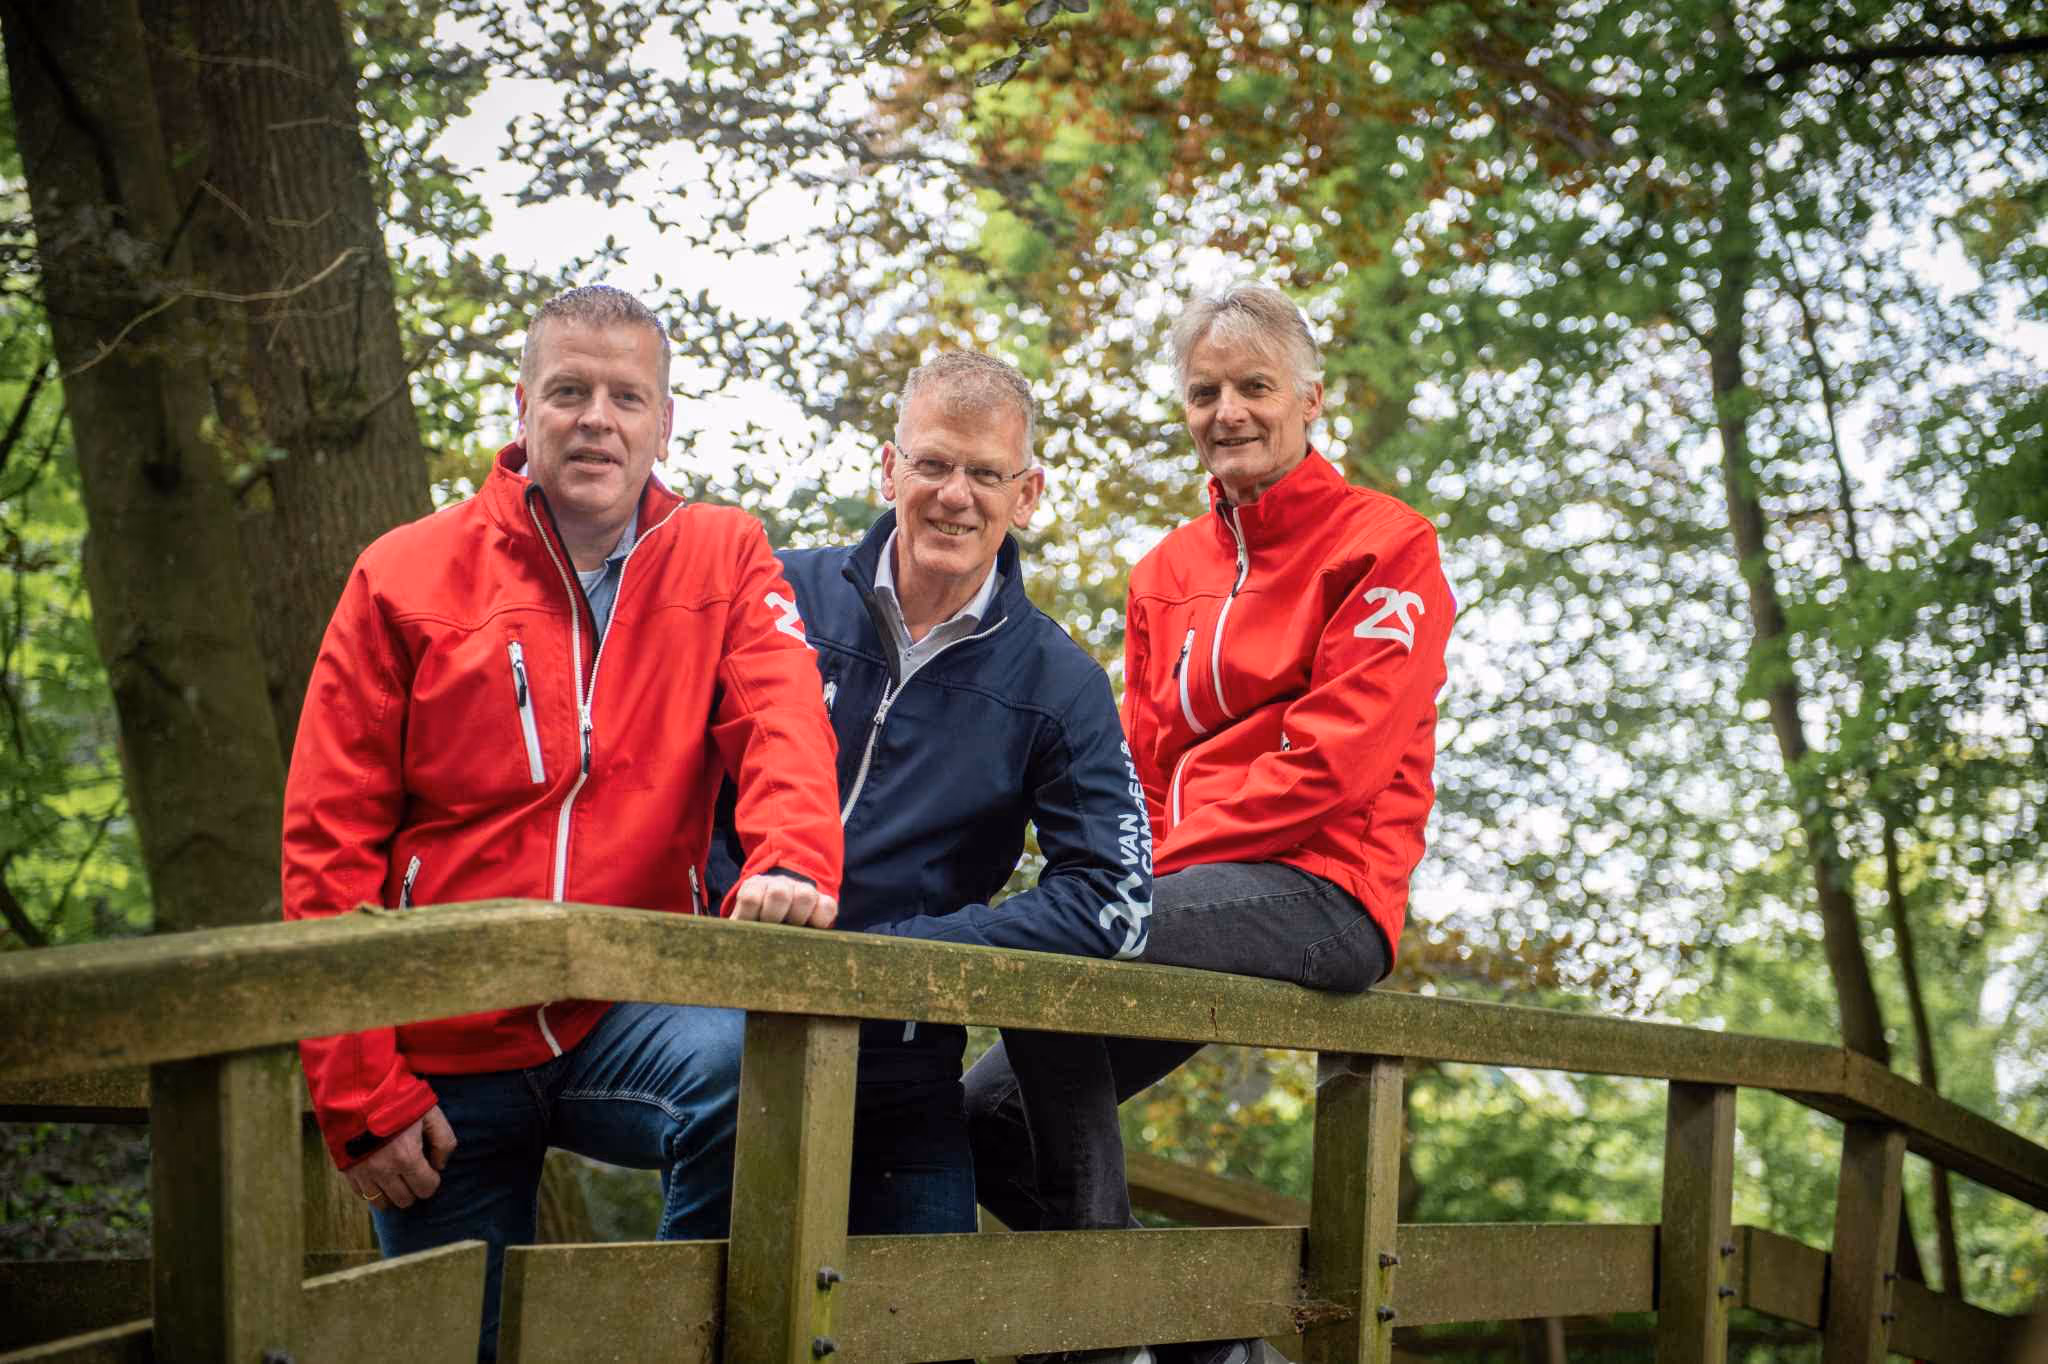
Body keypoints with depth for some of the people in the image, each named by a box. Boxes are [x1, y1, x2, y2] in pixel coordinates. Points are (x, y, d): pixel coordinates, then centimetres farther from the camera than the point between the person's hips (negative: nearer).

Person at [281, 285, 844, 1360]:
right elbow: (327, 840, 1)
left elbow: (781, 727, -11)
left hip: (629, 1022, 0)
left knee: (751, 1064, -31)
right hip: (447, 1055, 0)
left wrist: (792, 860, -36)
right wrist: (361, 1096, -5)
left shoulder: (724, 560, 7)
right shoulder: (407, 578, 3)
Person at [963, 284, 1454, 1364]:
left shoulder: (1383, 546, -2)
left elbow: (1333, 761, -12)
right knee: (987, 1114, -3)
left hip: (1317, 893, -8)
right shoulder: (1168, 571, 20)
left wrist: (1168, 858, -16)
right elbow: (1138, 767, 17)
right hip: (1188, 902, 8)